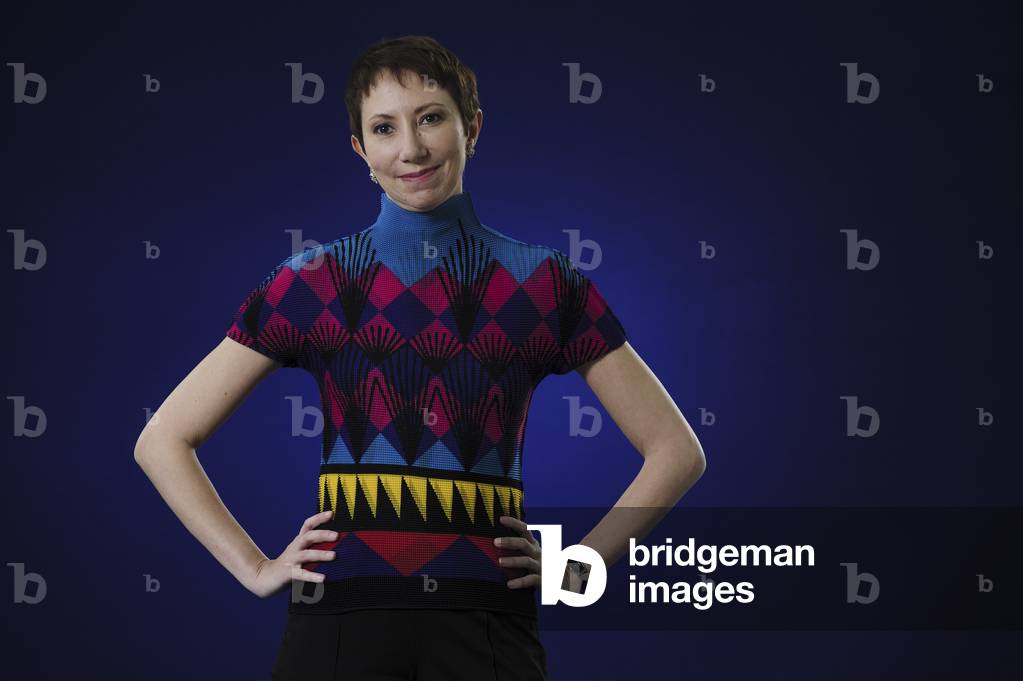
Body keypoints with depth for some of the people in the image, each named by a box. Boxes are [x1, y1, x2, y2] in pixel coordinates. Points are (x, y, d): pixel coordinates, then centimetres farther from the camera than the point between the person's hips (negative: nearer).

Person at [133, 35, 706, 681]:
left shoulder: (544, 285, 4)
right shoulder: (313, 283, 3)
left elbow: (676, 450, 9)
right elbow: (163, 441, 6)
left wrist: (579, 566, 1)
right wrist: (255, 568, -1)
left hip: (486, 625, 0)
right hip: (343, 620, 0)